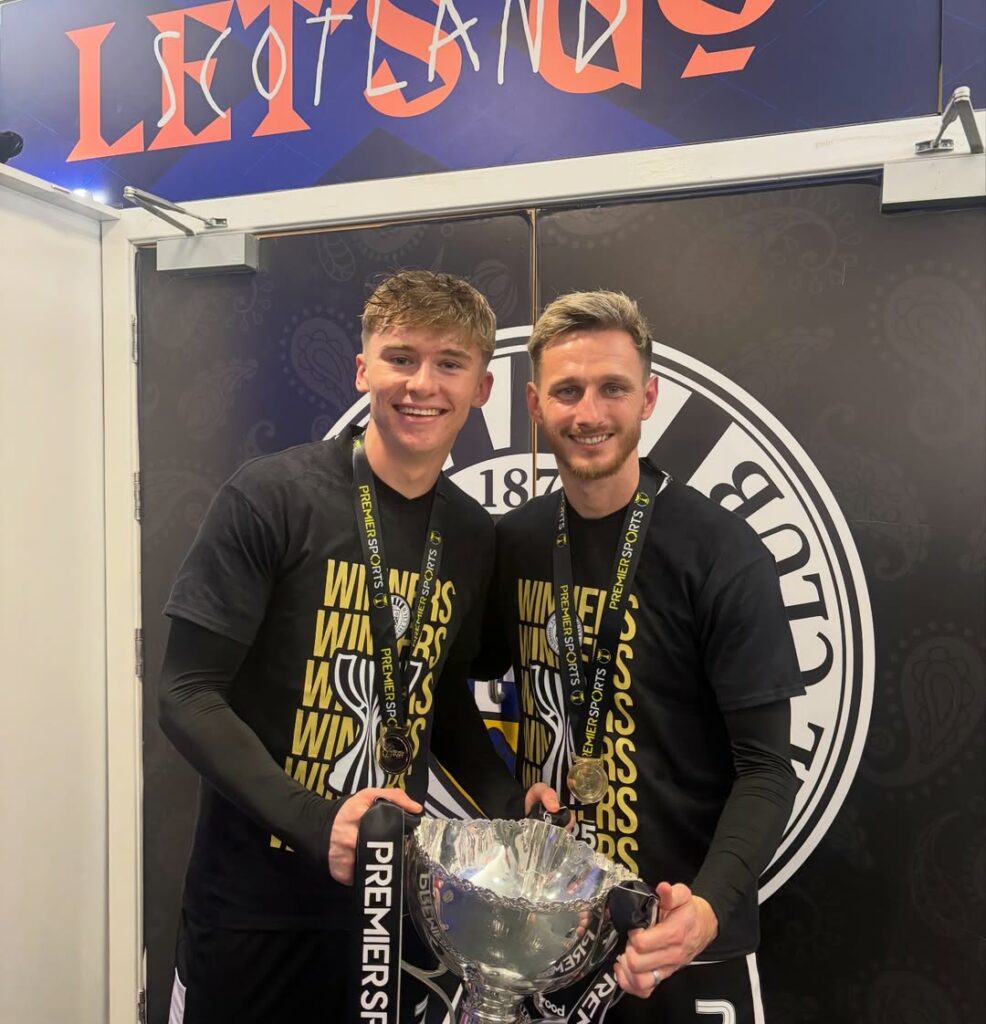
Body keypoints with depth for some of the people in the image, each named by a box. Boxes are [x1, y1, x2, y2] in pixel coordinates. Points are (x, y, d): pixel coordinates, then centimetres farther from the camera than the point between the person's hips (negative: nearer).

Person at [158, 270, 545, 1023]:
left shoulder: (475, 538, 0)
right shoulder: (270, 498, -15)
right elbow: (188, 697, -15)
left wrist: (511, 806, -6)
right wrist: (316, 824, -26)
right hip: (253, 902, -4)